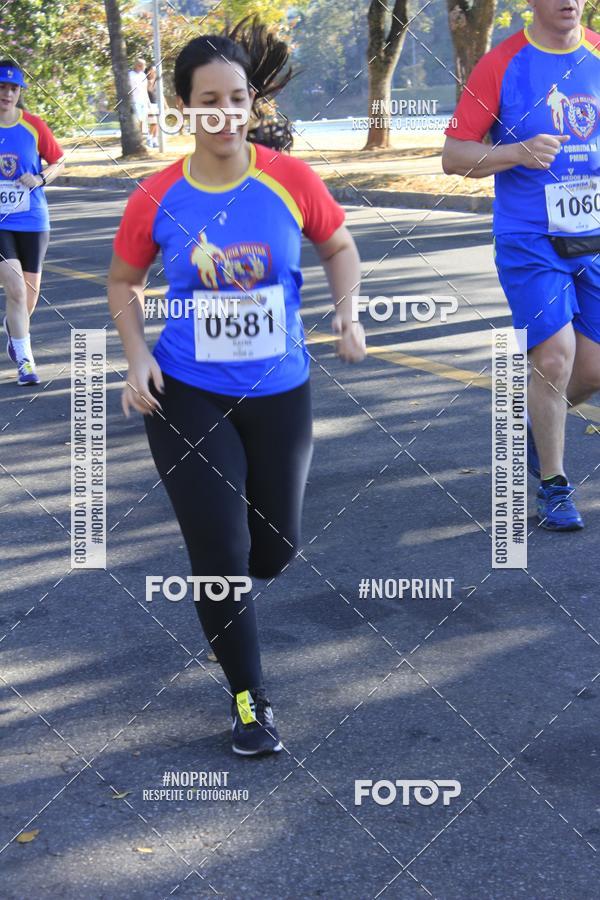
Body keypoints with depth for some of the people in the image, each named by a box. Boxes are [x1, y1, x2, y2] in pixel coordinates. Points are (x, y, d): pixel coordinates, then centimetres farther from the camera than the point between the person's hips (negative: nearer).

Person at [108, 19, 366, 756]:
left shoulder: (291, 181, -10)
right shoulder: (157, 200, -10)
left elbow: (339, 247, 7)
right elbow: (123, 281, 6)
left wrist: (346, 309, -12)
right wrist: (137, 356, -9)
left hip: (280, 394, 2)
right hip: (187, 397, -2)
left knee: (275, 550, 14)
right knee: (220, 555, -3)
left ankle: (217, 583, 52)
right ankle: (248, 697, 19)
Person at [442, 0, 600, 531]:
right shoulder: (502, 65, -6)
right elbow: (453, 156, -6)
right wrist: (519, 153, -22)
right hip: (530, 242, -4)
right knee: (554, 359, -11)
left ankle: (538, 426, 37)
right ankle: (553, 486, 8)